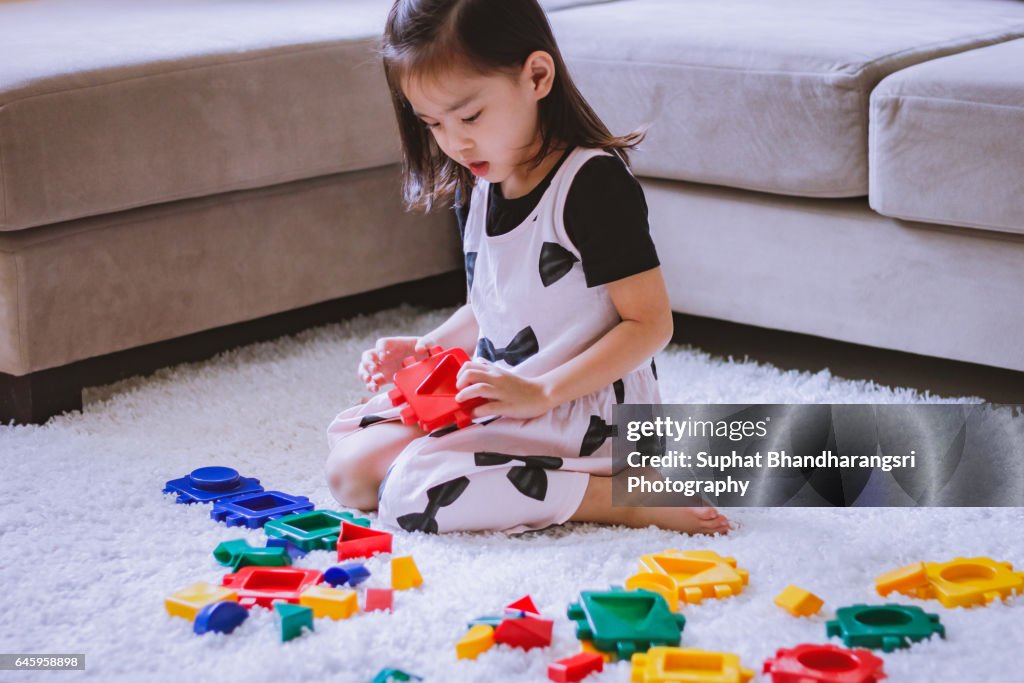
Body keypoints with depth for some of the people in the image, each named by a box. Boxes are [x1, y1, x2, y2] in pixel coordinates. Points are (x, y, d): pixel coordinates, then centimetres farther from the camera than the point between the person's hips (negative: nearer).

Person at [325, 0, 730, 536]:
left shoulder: (593, 181, -18)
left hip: (585, 410, -9)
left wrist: (540, 392, -25)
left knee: (408, 491, -26)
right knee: (347, 468, 5)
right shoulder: (475, 189, 8)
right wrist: (425, 350, 3)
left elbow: (650, 322, -19)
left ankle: (622, 499, -18)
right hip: (499, 391, 9)